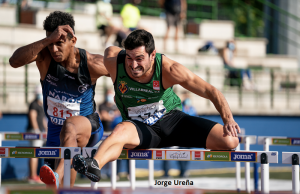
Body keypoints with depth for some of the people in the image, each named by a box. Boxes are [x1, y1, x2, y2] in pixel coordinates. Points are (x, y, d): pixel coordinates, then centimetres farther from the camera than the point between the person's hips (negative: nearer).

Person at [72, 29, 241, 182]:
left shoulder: (168, 69, -21)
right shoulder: (113, 61, -19)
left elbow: (211, 92, -15)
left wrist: (228, 120, -29)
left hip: (172, 119, 1)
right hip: (139, 127, -1)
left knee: (229, 140, -19)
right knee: (121, 131, -41)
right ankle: (95, 165, -68)